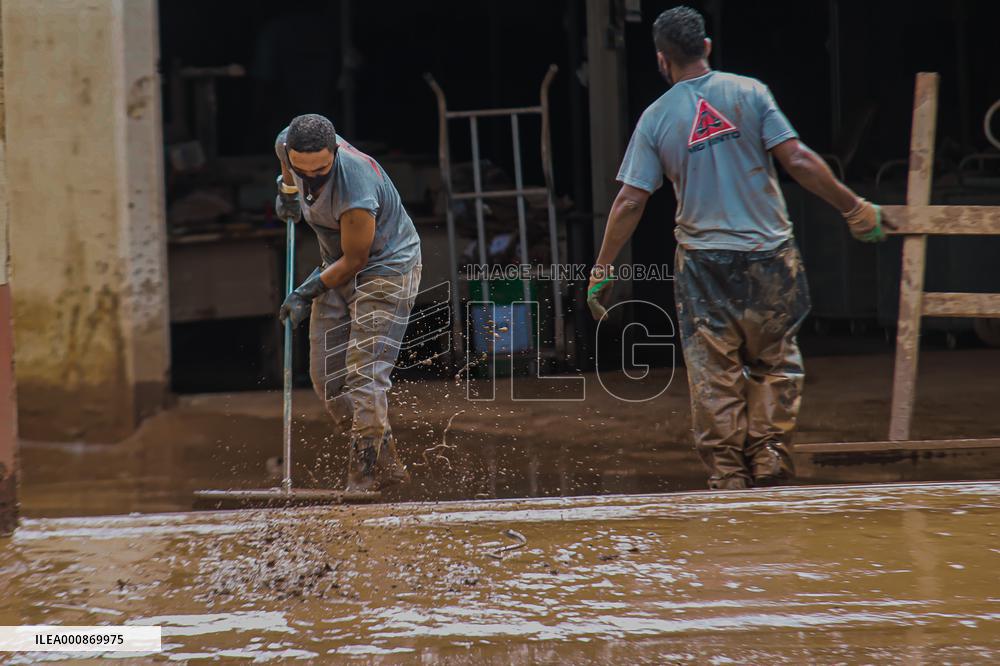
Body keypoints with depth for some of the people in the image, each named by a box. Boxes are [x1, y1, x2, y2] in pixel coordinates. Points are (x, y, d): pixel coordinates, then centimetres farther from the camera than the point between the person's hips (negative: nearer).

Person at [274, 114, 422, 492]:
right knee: (327, 378, 3)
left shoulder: (356, 190, -37)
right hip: (338, 266, 8)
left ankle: (364, 475, -14)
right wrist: (287, 190, 11)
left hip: (385, 266, -8)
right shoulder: (288, 145, -17)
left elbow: (354, 260, -24)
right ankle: (386, 465, 8)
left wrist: (307, 293, -18)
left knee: (365, 375, -18)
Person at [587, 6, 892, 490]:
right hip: (768, 256, 0)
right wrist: (854, 209, -1)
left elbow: (629, 201, -2)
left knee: (714, 376, 6)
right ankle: (770, 454, 5)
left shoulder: (656, 118, 0)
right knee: (775, 363, 14)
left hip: (702, 262, 0)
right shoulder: (748, 92, -2)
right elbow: (798, 161, -9)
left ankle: (729, 475, 4)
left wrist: (602, 270, 6)